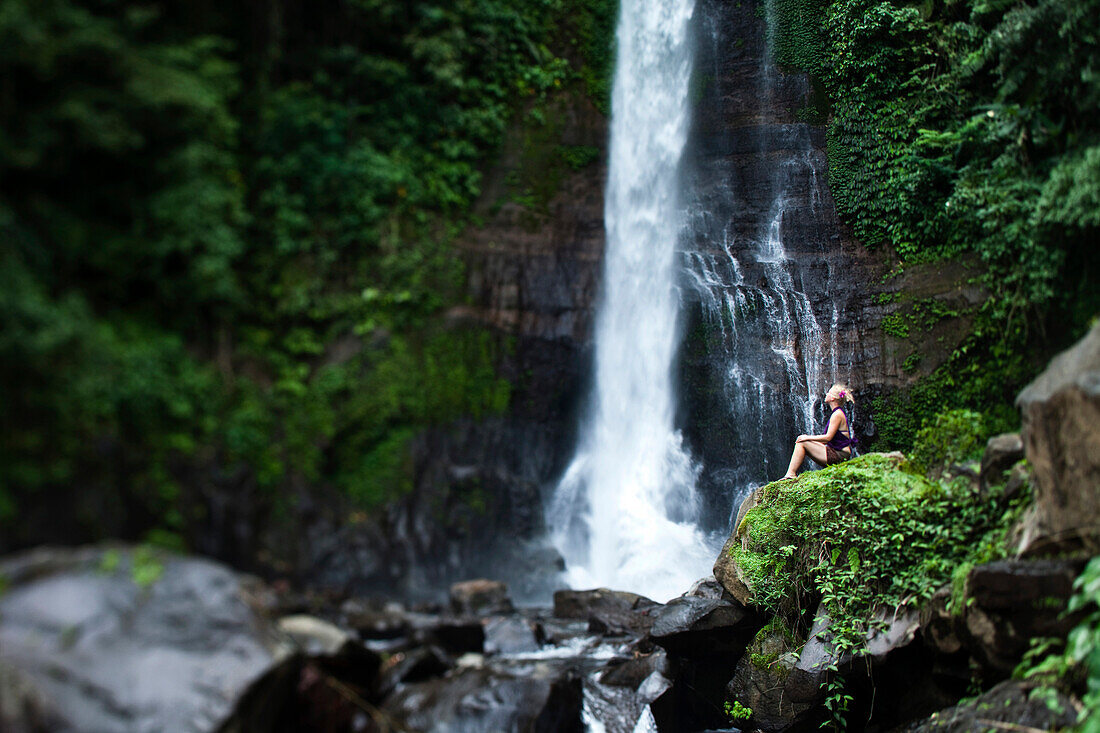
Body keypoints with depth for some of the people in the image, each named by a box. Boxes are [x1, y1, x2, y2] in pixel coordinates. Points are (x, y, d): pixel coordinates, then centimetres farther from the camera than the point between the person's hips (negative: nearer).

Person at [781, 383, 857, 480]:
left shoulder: (837, 414, -14)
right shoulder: (838, 413, 17)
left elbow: (828, 437, -18)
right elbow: (829, 438, 18)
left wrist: (808, 437, -8)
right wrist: (808, 438, 10)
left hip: (840, 456, -10)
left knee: (802, 443, -12)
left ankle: (791, 474, -9)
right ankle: (792, 473, 6)